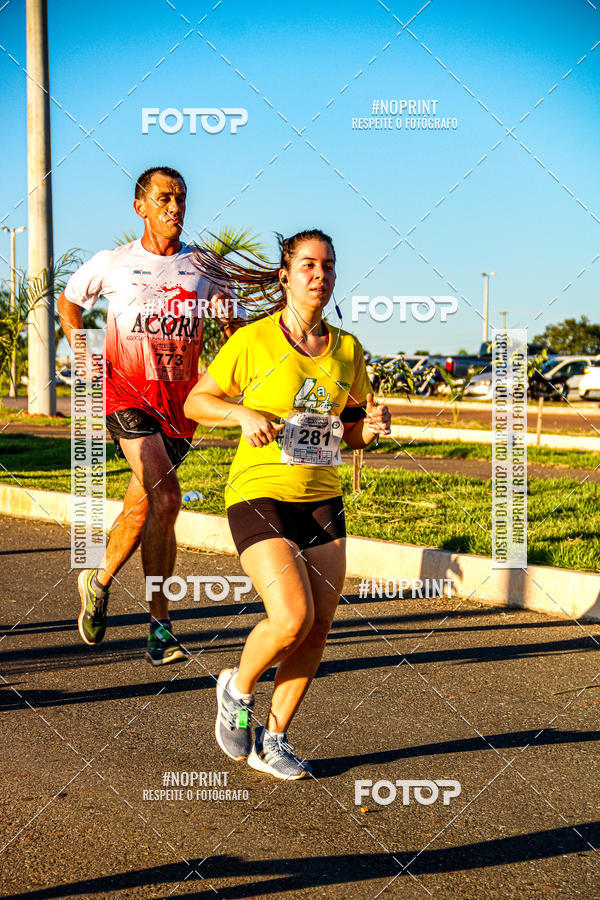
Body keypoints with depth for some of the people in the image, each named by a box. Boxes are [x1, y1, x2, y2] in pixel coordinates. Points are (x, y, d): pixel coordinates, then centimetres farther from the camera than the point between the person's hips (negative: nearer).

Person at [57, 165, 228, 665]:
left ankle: (99, 580, 31)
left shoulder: (206, 267, 8)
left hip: (180, 399, 3)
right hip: (127, 391, -3)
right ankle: (160, 624, -9)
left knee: (141, 506, 6)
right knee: (165, 497, -21)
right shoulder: (111, 264, 4)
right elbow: (68, 301, 21)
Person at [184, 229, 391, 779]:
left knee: (319, 628, 1)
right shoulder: (252, 341, -7)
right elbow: (195, 402, 1)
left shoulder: (347, 349, 6)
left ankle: (272, 740, 19)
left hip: (322, 499, 5)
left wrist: (372, 425, -7)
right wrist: (244, 413, -17)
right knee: (293, 619, -19)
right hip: (259, 494, -5)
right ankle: (238, 688, 13)